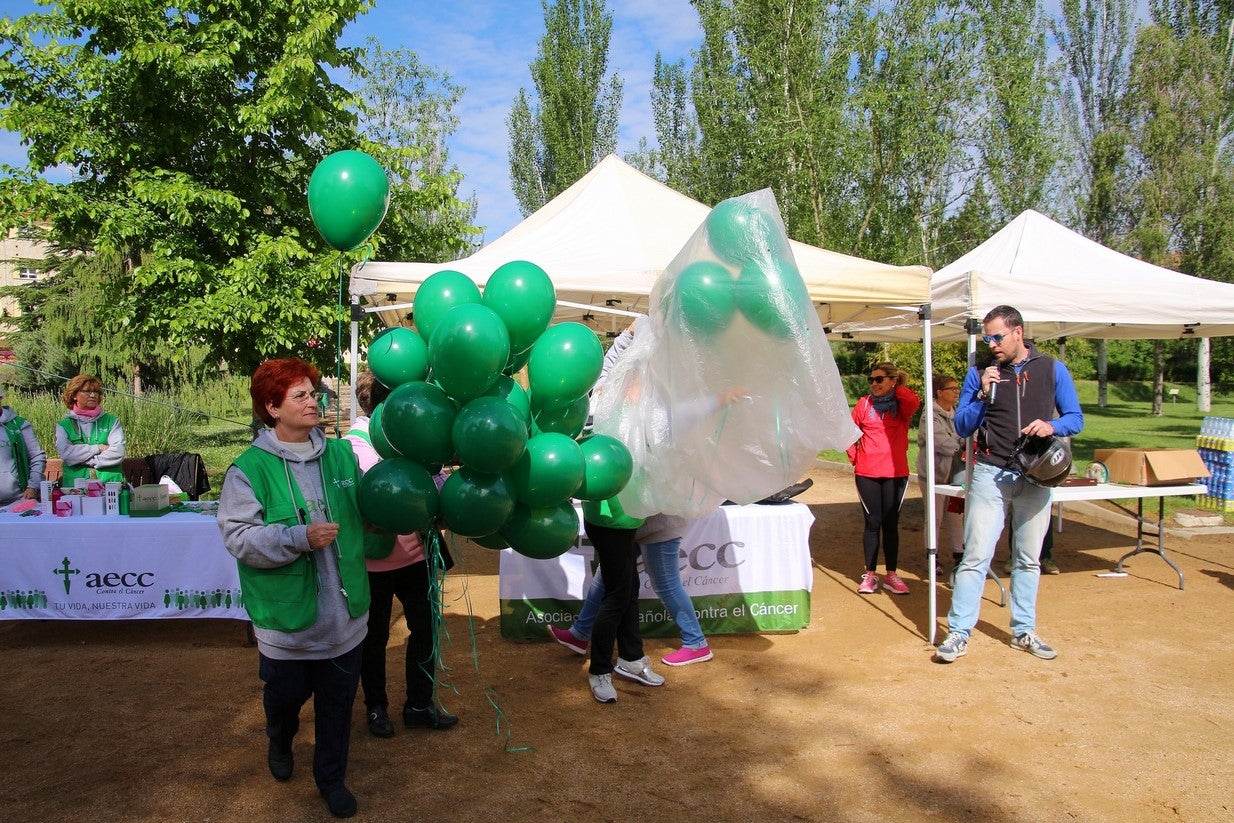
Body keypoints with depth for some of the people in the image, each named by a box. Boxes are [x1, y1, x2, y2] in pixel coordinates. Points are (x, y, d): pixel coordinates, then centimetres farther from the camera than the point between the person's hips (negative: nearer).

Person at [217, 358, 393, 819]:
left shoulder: (341, 455, 0)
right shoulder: (250, 468, -12)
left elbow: (364, 517, 13)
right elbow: (238, 536, -17)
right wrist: (300, 537, -27)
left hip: (344, 613, 3)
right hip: (287, 616, -3)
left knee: (338, 703, 15)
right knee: (286, 694, 21)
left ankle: (332, 777, 38)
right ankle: (280, 742, 55)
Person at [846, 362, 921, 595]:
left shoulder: (902, 405, 3)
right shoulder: (864, 403, 4)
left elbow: (914, 402, -20)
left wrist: (896, 388, -5)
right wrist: (854, 456, 3)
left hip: (896, 473, 0)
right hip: (867, 473, 0)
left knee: (891, 523, 7)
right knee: (872, 523, 4)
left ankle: (891, 575, 15)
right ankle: (870, 575, 12)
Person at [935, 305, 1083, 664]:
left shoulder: (1053, 370, 6)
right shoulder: (979, 373, 3)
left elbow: (1076, 418, 6)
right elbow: (962, 427, 2)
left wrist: (1052, 426, -15)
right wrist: (982, 395, -13)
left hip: (1035, 479, 2)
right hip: (990, 475, -2)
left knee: (1028, 559, 11)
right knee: (976, 556, -6)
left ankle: (1024, 631, 23)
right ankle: (958, 634, -2)